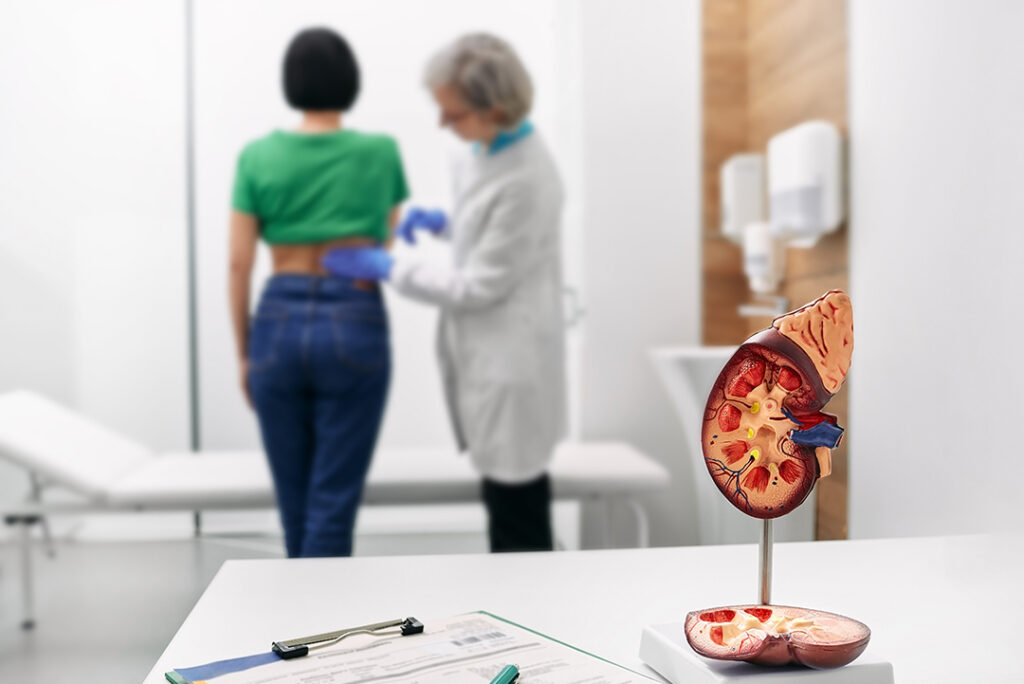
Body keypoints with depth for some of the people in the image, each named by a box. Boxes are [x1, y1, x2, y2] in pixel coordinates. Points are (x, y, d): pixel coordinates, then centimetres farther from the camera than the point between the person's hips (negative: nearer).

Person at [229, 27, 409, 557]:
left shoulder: (258, 156, 1)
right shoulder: (381, 153, 0)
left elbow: (239, 264, 0)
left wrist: (244, 354, 10)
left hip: (280, 324, 2)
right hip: (353, 326, -2)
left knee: (295, 497, 17)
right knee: (333, 500, 2)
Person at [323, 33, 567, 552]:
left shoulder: (526, 179, -25)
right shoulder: (485, 150, 3)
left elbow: (479, 286, -20)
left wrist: (385, 267, -13)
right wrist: (442, 222, 3)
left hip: (511, 367, -9)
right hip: (488, 359, 9)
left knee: (518, 513, 6)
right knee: (505, 499, 22)